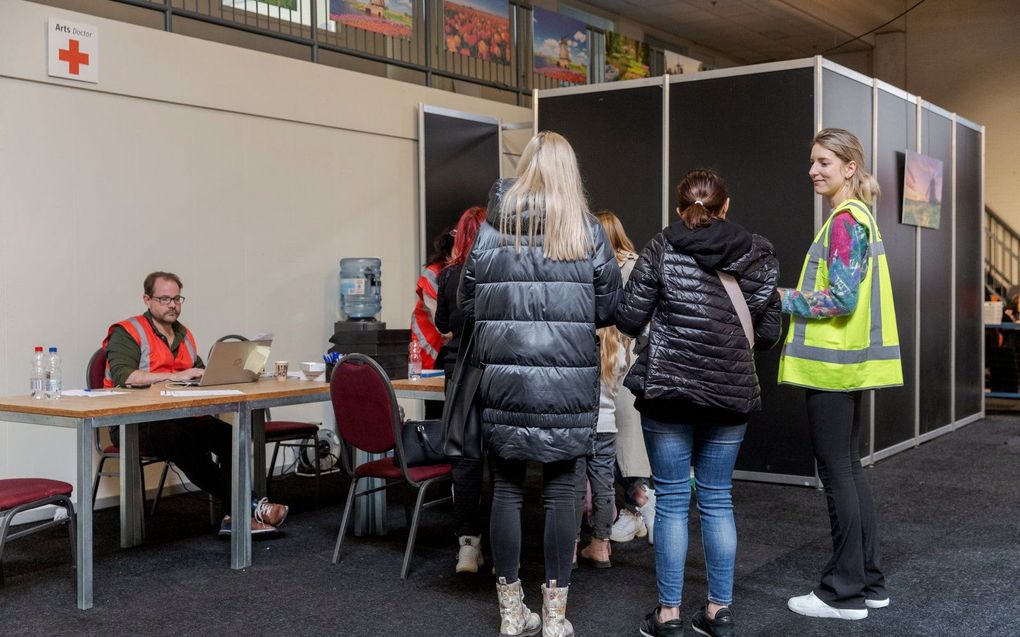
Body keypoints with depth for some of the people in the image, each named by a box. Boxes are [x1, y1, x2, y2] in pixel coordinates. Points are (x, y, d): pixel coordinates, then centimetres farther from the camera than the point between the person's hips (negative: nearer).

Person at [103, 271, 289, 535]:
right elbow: (123, 376, -20)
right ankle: (249, 506, -30)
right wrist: (174, 376, -25)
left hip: (177, 416, 6)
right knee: (185, 443, -35)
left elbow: (200, 374, 19)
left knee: (227, 435, -22)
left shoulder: (184, 335, 20)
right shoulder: (126, 333, -3)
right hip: (133, 422, -6)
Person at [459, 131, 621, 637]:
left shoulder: (492, 228, -1)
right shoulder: (587, 232, -1)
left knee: (507, 489, 9)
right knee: (560, 489, 8)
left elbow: (466, 304, 4)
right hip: (568, 381, 0)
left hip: (504, 379, 1)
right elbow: (609, 309, 1)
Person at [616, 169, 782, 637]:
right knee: (717, 499, 12)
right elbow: (767, 333, 5)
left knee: (672, 500, 5)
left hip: (667, 388, -2)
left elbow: (628, 320, -6)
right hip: (731, 393, 3)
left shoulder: (662, 249, -3)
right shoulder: (759, 256, 4)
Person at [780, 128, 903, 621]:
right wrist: (796, 297, 12)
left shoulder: (844, 220, -14)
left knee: (836, 473, -3)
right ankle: (869, 582, 22)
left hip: (833, 363, -10)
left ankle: (845, 592, 6)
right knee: (849, 469, 15)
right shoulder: (859, 216, 16)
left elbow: (842, 299, -21)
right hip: (845, 361, 10)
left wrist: (786, 300, -12)